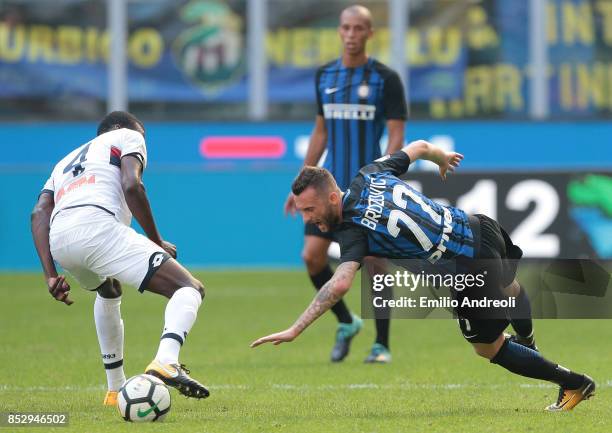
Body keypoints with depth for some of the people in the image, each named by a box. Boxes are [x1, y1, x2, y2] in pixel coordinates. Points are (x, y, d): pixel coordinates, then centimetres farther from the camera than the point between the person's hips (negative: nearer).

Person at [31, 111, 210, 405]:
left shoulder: (65, 162, 39)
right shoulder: (127, 138, 23)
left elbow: (39, 213, 19)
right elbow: (131, 186, 0)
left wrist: (50, 275, 12)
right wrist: (158, 243, 7)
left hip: (58, 240, 7)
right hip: (97, 224, -7)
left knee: (108, 291, 40)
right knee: (190, 289, -6)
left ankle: (115, 390, 40)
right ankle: (166, 361, -36)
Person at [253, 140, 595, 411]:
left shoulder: (354, 232, -21)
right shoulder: (370, 174, -2)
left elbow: (340, 285, -36)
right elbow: (421, 146, 14)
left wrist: (295, 330, -36)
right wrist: (443, 158, 38)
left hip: (471, 270, -8)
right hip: (483, 228, 8)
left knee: (489, 348, 17)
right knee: (508, 287, 40)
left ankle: (574, 383, 27)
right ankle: (528, 341, 73)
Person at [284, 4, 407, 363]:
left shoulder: (385, 78, -5)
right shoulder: (325, 76, 10)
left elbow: (396, 136, -7)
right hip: (331, 185, 4)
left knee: (374, 261, -3)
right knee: (312, 256, -5)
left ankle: (382, 345, 8)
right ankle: (346, 323, 16)